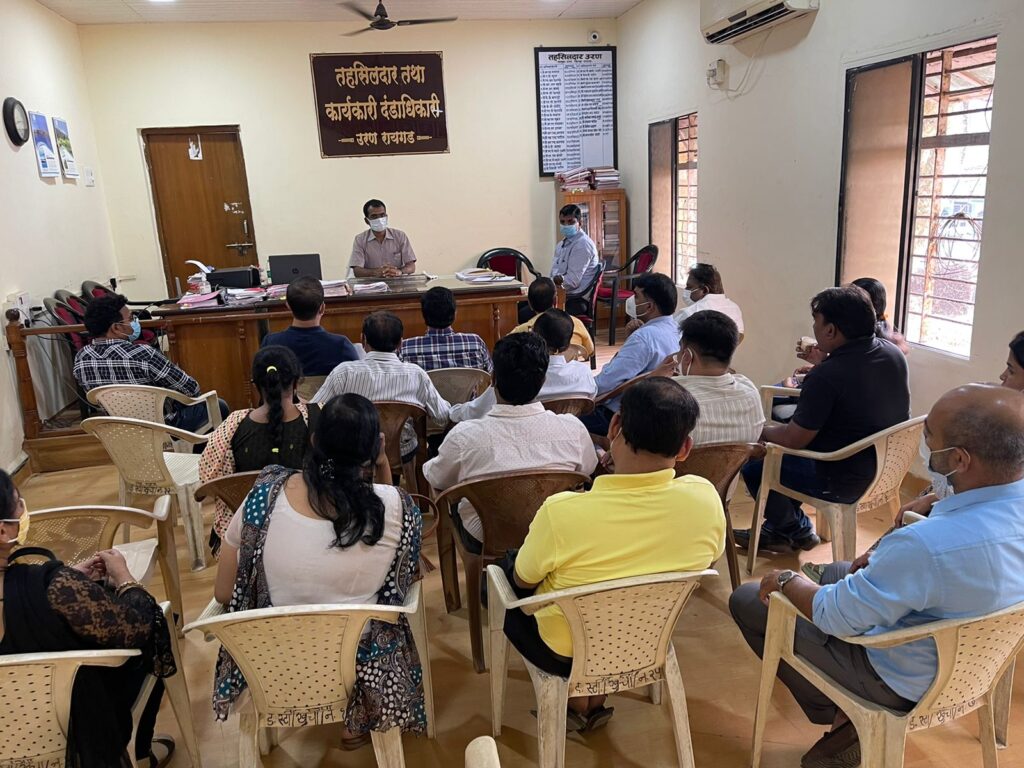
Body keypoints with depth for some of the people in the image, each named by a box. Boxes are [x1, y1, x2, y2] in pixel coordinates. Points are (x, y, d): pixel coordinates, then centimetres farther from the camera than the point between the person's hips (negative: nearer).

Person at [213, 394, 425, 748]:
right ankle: (357, 724, 45)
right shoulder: (394, 505, -22)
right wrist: (383, 466, -3)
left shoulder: (265, 497, -20)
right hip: (362, 663, -1)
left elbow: (223, 593, -7)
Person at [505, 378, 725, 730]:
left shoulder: (562, 512, -34)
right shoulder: (706, 498, -24)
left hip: (567, 653, -4)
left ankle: (576, 699, 22)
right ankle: (595, 698, 28)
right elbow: (708, 558, -1)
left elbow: (523, 581, -14)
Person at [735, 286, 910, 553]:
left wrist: (763, 431, -1)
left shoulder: (826, 376, -29)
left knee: (754, 465, 6)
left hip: (845, 483, -9)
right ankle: (777, 529, 33)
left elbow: (793, 439, -19)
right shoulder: (894, 354, -4)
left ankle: (796, 530, 27)